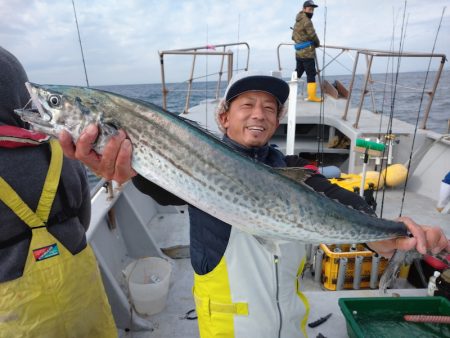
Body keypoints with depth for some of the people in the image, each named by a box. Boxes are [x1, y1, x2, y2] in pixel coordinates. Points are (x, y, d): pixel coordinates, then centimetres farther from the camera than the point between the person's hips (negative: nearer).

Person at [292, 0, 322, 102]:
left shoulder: (297, 22, 18)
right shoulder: (306, 21, -11)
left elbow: (293, 36, 24)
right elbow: (312, 35, -11)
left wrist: (300, 41, 16)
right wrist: (317, 43, 7)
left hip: (298, 53, 9)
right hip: (307, 53, -9)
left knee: (297, 73, 16)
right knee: (311, 75, -5)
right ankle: (312, 96, -4)